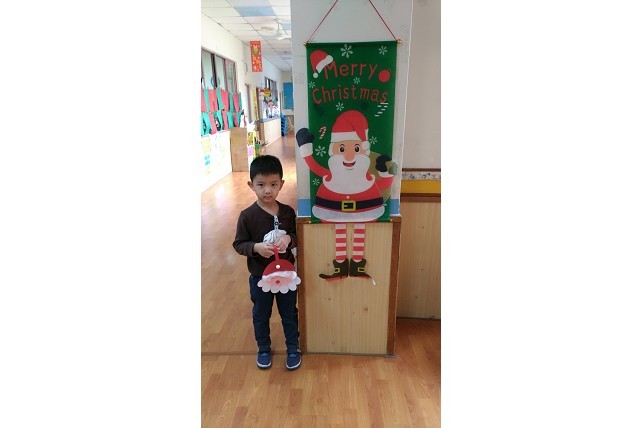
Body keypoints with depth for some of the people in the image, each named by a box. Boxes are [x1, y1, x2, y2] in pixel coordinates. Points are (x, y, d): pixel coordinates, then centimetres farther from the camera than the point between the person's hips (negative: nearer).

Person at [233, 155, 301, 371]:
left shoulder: (288, 212, -10)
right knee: (261, 315, 20)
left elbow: (297, 236, 0)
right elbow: (239, 244, -9)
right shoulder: (247, 216, -15)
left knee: (289, 314, 18)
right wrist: (256, 247, -28)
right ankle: (264, 349, 43)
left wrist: (289, 239, -22)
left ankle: (293, 349, 40)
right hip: (259, 276, -1)